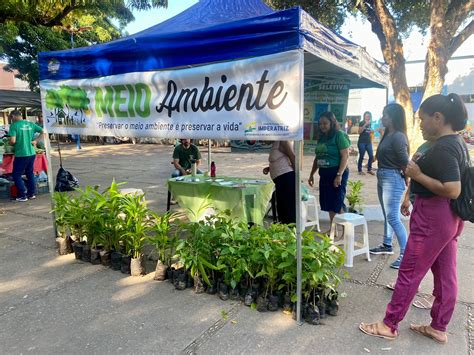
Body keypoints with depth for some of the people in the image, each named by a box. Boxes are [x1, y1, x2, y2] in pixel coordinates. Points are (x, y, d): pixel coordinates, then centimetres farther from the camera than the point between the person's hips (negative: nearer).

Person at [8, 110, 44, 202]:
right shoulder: (31, 124, 6)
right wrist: (36, 141, 7)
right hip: (32, 153, 6)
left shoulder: (14, 125, -11)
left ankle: (23, 195, 7)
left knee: (16, 175, 7)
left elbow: (12, 141, -18)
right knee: (30, 173, 18)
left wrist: (10, 144, 4)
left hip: (21, 155, -6)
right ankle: (32, 193, 22)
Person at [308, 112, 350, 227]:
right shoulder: (322, 137, 12)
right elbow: (317, 157, 18)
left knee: (337, 204, -5)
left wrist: (339, 175, -22)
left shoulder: (339, 135, -9)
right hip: (324, 174, 7)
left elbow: (345, 156, -15)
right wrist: (312, 174, 18)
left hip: (336, 173, -7)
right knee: (328, 204, 13)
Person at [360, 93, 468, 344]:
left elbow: (452, 190, -27)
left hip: (433, 217, -10)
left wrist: (417, 175, -20)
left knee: (410, 272, 0)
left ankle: (389, 325, 13)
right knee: (445, 273, 15)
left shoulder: (442, 148, -21)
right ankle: (438, 328, 29)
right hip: (449, 217, 10)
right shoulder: (457, 143, 10)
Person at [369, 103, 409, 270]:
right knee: (387, 215, 19)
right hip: (382, 178, 10)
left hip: (392, 179, -10)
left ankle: (406, 253, 1)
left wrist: (406, 181, -8)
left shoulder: (398, 137, -18)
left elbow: (405, 162, -18)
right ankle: (387, 245, 33)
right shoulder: (387, 135, 11)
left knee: (393, 218, -7)